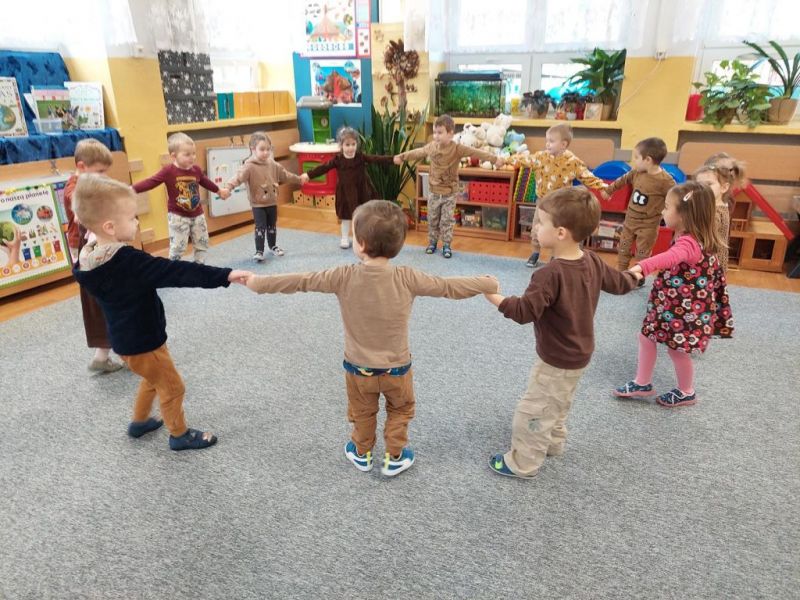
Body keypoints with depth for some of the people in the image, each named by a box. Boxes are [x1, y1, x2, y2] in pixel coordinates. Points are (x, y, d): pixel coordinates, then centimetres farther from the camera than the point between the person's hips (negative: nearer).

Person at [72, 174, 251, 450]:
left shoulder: (91, 258, -4)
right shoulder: (127, 261, -32)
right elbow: (176, 272, -37)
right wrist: (224, 275, -39)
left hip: (127, 338, 9)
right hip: (142, 342, -9)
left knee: (153, 379, 31)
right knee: (172, 387, 12)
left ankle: (139, 422, 48)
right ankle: (180, 435, 30)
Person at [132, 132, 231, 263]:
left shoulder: (196, 170, -1)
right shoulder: (168, 171, -16)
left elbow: (205, 181, 19)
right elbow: (150, 182, -17)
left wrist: (219, 191, 35)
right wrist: (132, 189, -29)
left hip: (197, 215, 5)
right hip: (177, 216, -5)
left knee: (202, 243, 13)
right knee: (177, 246, -6)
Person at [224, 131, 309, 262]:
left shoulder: (273, 165, 3)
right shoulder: (249, 167, -17)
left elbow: (285, 175, 18)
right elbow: (238, 177, -29)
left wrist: (299, 179, 27)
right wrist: (228, 187, -45)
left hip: (272, 203, 6)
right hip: (258, 204, -6)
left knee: (272, 226, 18)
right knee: (260, 228, -7)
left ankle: (273, 246, 37)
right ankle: (259, 251, 1)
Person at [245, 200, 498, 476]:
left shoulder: (344, 277, -22)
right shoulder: (407, 278, -23)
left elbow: (301, 281, -12)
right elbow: (448, 287, -13)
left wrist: (259, 283, 2)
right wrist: (488, 284, 3)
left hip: (358, 368, 1)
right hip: (396, 369, -1)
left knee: (362, 413, 27)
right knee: (400, 410, 27)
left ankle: (362, 453, 48)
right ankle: (394, 458, 39)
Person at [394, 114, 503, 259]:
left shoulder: (457, 149, -16)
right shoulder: (431, 147, -3)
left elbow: (476, 152, -22)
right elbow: (418, 153, 14)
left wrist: (494, 159, -30)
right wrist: (402, 156, 23)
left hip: (449, 194, -4)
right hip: (434, 192, 4)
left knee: (447, 221, 3)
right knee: (432, 220, 12)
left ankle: (446, 245, 16)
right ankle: (432, 242, 28)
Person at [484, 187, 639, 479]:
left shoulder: (550, 274, -32)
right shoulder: (593, 262, -5)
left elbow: (524, 311, -34)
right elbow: (619, 284, 10)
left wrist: (494, 296, -26)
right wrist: (633, 276, 32)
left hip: (557, 360, -9)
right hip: (579, 354, 9)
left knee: (532, 411, 6)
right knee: (558, 403, 30)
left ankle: (523, 463, 20)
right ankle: (553, 443, 49)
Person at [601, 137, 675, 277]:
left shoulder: (665, 180, -23)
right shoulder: (636, 173, -5)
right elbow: (622, 180, 14)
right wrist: (608, 190, 27)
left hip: (648, 225, -6)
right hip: (630, 220, 6)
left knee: (642, 254, 6)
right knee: (623, 249, 16)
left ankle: (639, 277, 23)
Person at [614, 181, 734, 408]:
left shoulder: (689, 243, -30)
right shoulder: (689, 238, 3)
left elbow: (670, 257, -52)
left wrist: (642, 267, -69)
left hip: (685, 310, -10)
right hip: (670, 304, 10)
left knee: (677, 350, 8)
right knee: (646, 337, 14)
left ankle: (686, 393, 32)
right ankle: (642, 384, 29)